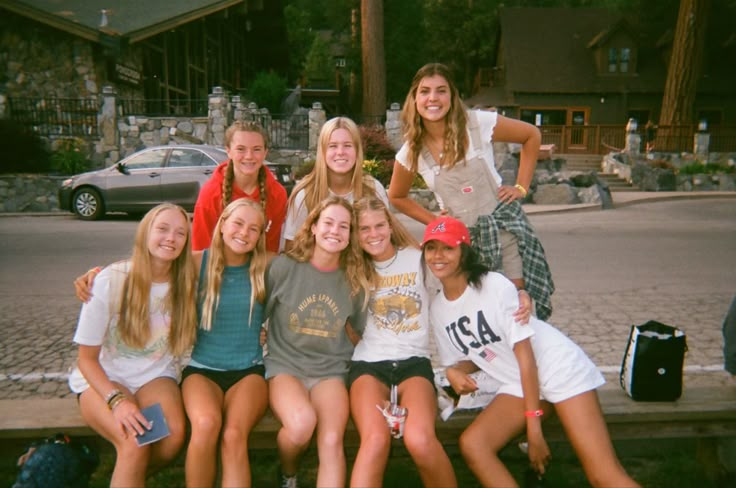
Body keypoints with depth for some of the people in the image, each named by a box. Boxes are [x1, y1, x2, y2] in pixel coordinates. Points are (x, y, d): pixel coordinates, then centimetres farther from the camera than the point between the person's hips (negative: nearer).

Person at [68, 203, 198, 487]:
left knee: (175, 433, -26)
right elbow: (87, 358, -9)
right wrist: (117, 399, -23)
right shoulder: (111, 281, -15)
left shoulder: (185, 282, -6)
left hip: (156, 376, 4)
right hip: (103, 378, -3)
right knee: (135, 442, -33)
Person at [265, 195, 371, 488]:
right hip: (284, 365, -2)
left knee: (332, 441, -25)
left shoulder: (355, 280, 4)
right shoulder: (283, 267, -5)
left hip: (331, 371, 2)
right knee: (302, 421, -32)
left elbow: (360, 328, 17)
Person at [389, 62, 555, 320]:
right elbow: (396, 197, 12)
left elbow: (532, 135, 2)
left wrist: (521, 187, -1)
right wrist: (433, 221, 2)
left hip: (504, 225, -1)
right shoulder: (411, 153, -6)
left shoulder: (479, 123, -12)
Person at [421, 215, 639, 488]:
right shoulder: (437, 309, 2)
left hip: (559, 370, -5)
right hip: (518, 385, 6)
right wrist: (454, 371, -12)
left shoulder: (495, 285, -17)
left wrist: (534, 428, -17)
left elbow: (524, 352, -17)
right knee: (472, 444, -17)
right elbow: (470, 357, 14)